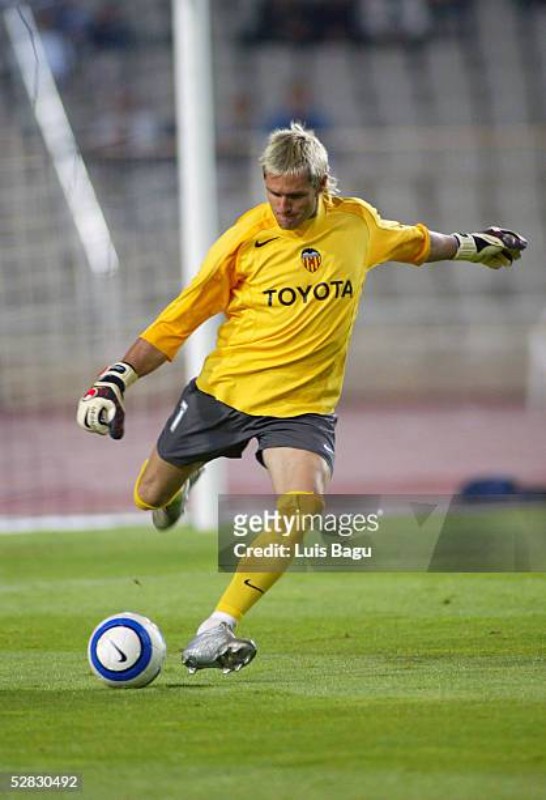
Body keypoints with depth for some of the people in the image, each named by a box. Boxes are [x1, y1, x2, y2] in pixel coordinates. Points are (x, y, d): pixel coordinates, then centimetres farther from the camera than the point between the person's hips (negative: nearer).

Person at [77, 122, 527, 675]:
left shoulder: (357, 224, -2)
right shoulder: (246, 237, -11)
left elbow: (413, 242, 23)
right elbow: (180, 319, -6)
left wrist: (473, 247, 36)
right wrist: (116, 379, -14)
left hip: (302, 404, 0)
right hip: (224, 387, 0)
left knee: (303, 505, -27)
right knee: (150, 498, 13)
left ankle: (216, 629, -23)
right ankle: (185, 475, 53)